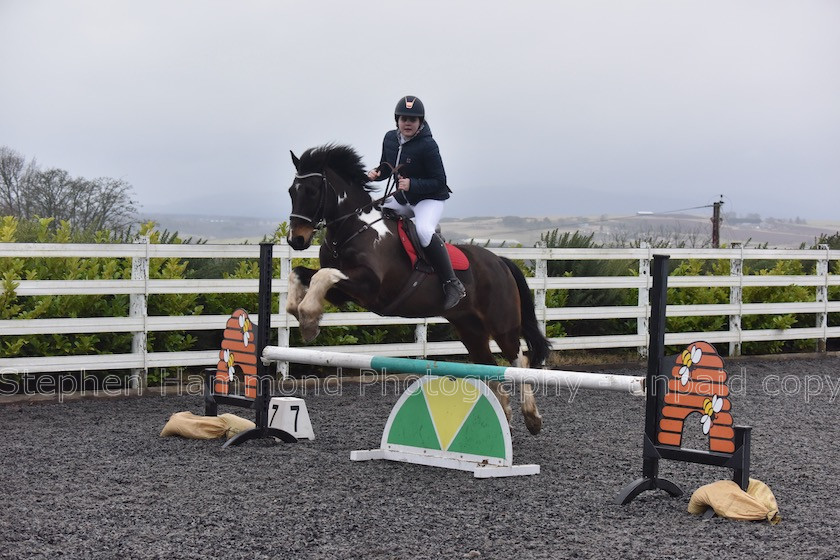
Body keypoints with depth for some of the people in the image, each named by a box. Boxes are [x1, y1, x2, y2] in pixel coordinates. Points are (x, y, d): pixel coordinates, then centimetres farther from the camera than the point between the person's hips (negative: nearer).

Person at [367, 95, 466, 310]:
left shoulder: (428, 146, -21)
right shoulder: (390, 138, -1)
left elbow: (439, 182, -19)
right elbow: (386, 167, 15)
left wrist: (412, 184, -32)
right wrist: (377, 173, -9)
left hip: (430, 200, -8)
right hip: (402, 199, 8)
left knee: (424, 230, -35)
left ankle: (453, 285, -28)